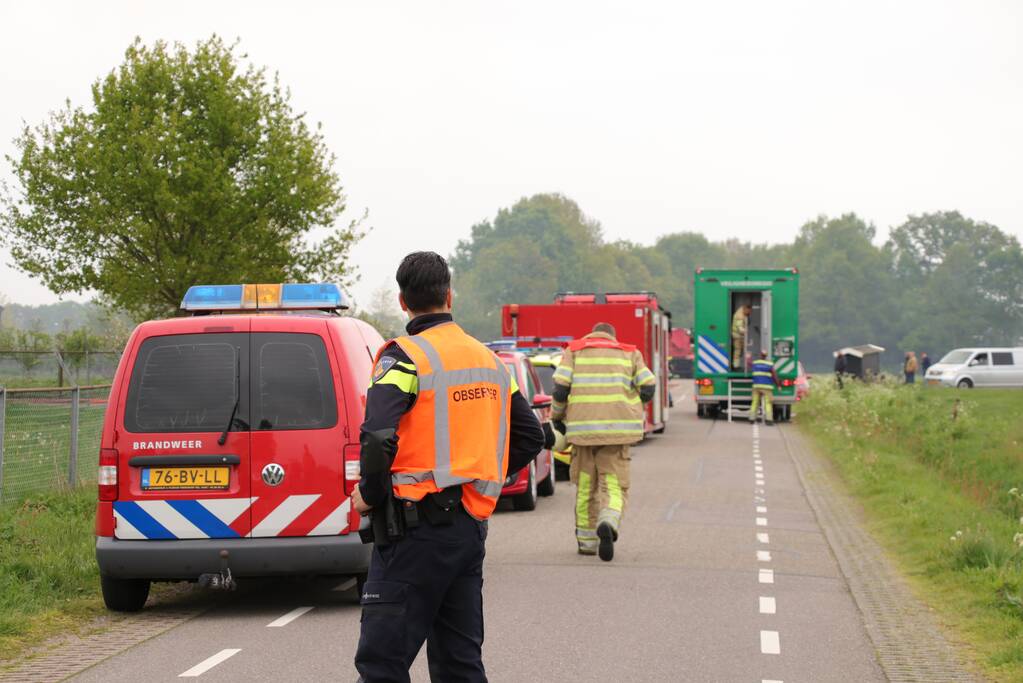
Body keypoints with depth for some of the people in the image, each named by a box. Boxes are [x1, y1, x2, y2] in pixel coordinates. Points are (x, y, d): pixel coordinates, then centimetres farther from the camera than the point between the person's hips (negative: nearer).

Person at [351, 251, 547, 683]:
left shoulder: (405, 357, -10)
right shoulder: (488, 361, 14)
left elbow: (378, 436, -24)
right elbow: (530, 436, 18)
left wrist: (370, 494, -8)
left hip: (417, 528, -7)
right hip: (472, 527, 8)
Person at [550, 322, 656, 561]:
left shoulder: (574, 351, 11)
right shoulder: (629, 353, 14)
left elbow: (560, 385, -2)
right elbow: (648, 385, 3)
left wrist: (557, 416, 12)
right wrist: (635, 409, 21)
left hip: (582, 429, 1)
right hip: (617, 429, 0)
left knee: (586, 486, 13)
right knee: (614, 484, 1)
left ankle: (587, 541, 17)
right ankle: (608, 522, -28)